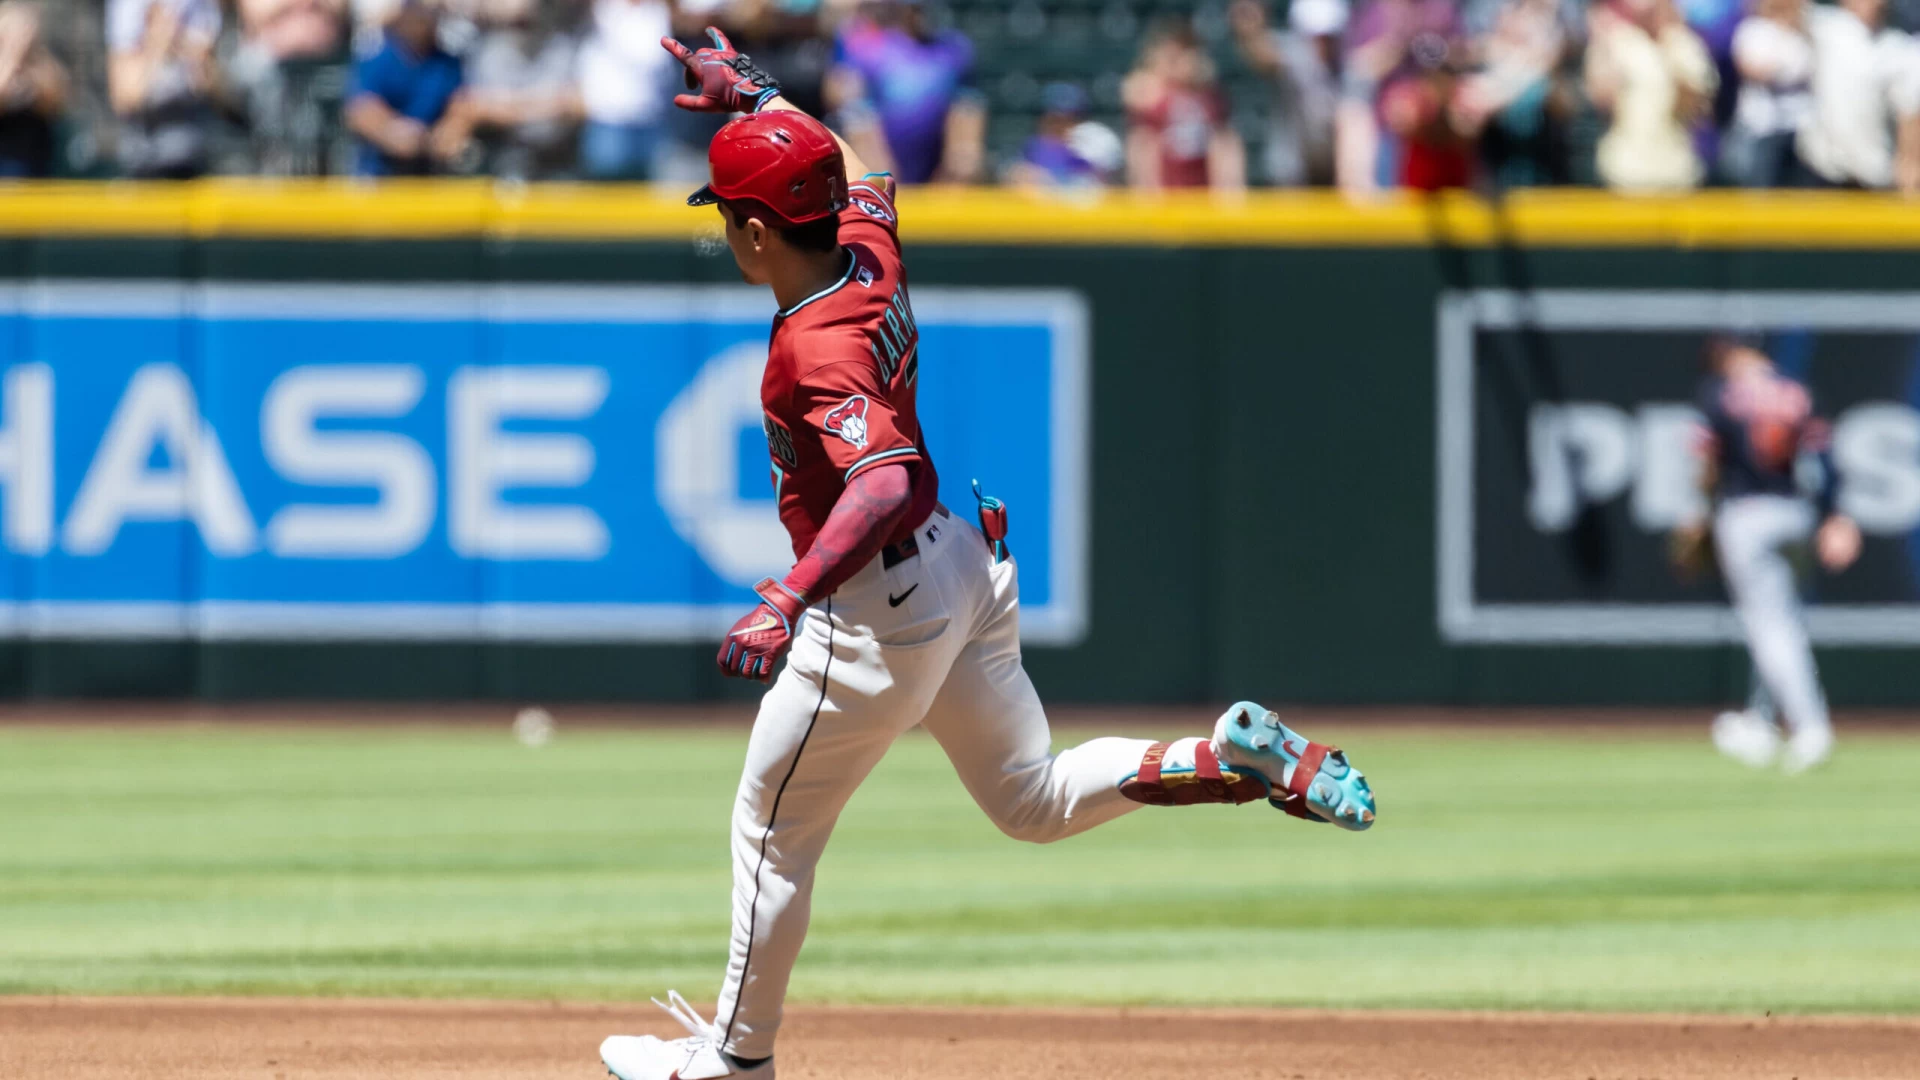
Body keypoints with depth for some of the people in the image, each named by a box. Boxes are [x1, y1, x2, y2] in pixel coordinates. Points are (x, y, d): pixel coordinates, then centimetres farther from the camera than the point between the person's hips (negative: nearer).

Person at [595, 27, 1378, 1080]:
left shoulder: (818, 346, -28)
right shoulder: (870, 249, -3)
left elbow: (882, 481, -44)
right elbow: (853, 174, 22)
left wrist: (787, 600, -51)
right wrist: (755, 96, 29)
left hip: (878, 612, -9)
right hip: (961, 567, 9)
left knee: (772, 831, 8)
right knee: (1036, 801, 18)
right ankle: (1238, 757, 1)